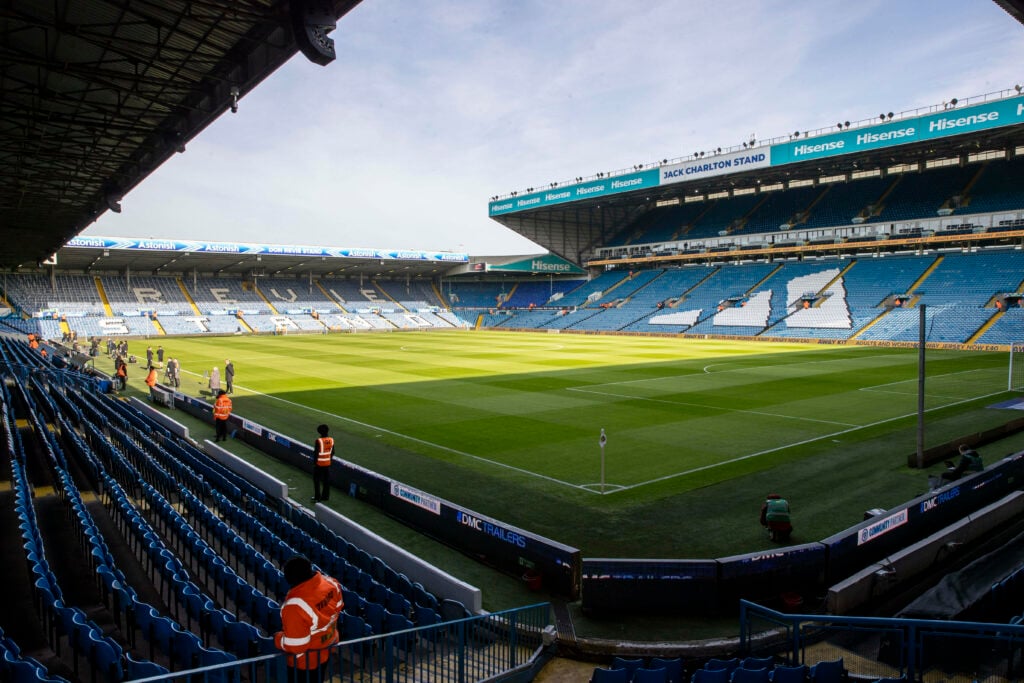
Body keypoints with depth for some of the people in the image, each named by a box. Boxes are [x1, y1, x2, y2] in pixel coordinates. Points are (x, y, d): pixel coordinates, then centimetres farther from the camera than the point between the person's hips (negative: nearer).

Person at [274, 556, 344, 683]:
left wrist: (277, 639, -11)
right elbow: (338, 607, 1)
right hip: (327, 649, 6)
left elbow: (295, 645, -30)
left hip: (305, 660, -6)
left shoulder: (295, 605, -40)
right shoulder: (330, 582, -20)